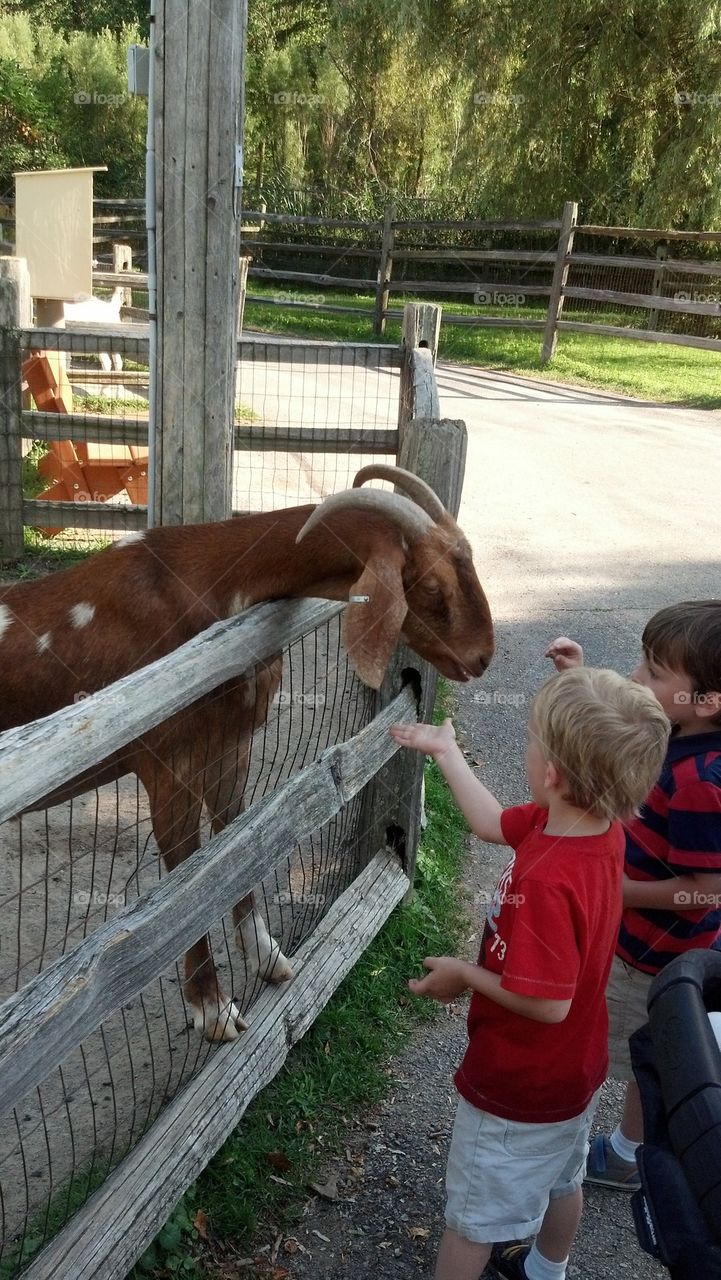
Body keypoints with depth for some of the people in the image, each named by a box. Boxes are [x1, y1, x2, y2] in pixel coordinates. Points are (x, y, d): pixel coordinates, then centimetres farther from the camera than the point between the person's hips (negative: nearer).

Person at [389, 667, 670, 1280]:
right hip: (576, 1069, 8)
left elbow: (548, 1003, -33)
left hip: (519, 1089, -8)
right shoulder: (603, 827, -14)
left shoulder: (548, 882, -41)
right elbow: (494, 823, 2)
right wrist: (447, 752, 8)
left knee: (473, 1218, 17)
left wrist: (464, 975, -19)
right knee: (561, 1179, 33)